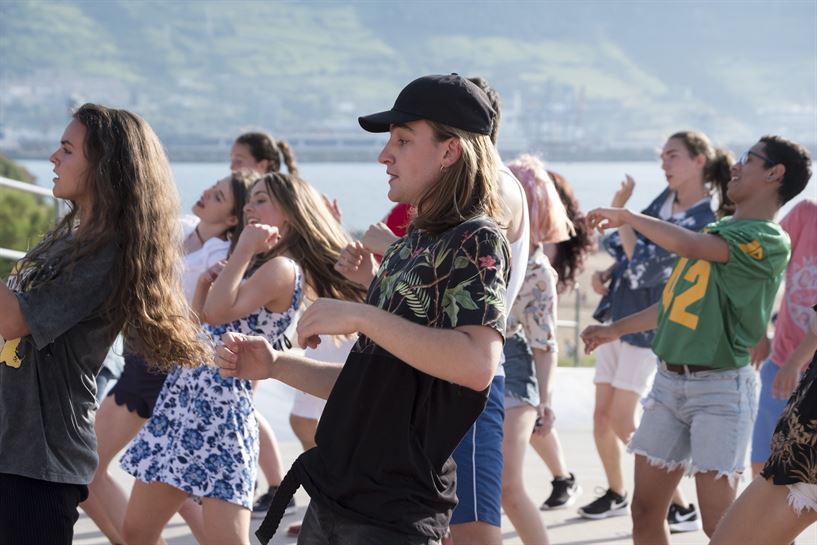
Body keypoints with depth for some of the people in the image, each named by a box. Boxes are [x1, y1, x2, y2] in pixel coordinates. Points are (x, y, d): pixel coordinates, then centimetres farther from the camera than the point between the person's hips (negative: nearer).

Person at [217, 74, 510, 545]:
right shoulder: (408, 246, 17)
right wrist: (276, 366, 10)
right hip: (331, 500, 9)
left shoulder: (476, 241, -10)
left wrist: (361, 316, -24)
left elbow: (477, 362, -28)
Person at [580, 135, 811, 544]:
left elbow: (682, 243, -24)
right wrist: (617, 329, 32)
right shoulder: (717, 230, 16)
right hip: (668, 380, 8)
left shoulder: (768, 240, -12)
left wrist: (625, 216, -12)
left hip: (719, 387, -8)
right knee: (645, 511, 8)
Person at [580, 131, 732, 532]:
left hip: (647, 327, -8)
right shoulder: (665, 200, 7)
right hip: (618, 316, 8)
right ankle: (616, 494, 28)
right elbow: (626, 246, 20)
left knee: (623, 421, -10)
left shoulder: (703, 223, -18)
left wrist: (619, 210, -19)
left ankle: (680, 508, -3)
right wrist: (606, 273, 1)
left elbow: (643, 264, -22)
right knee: (602, 415, 11)